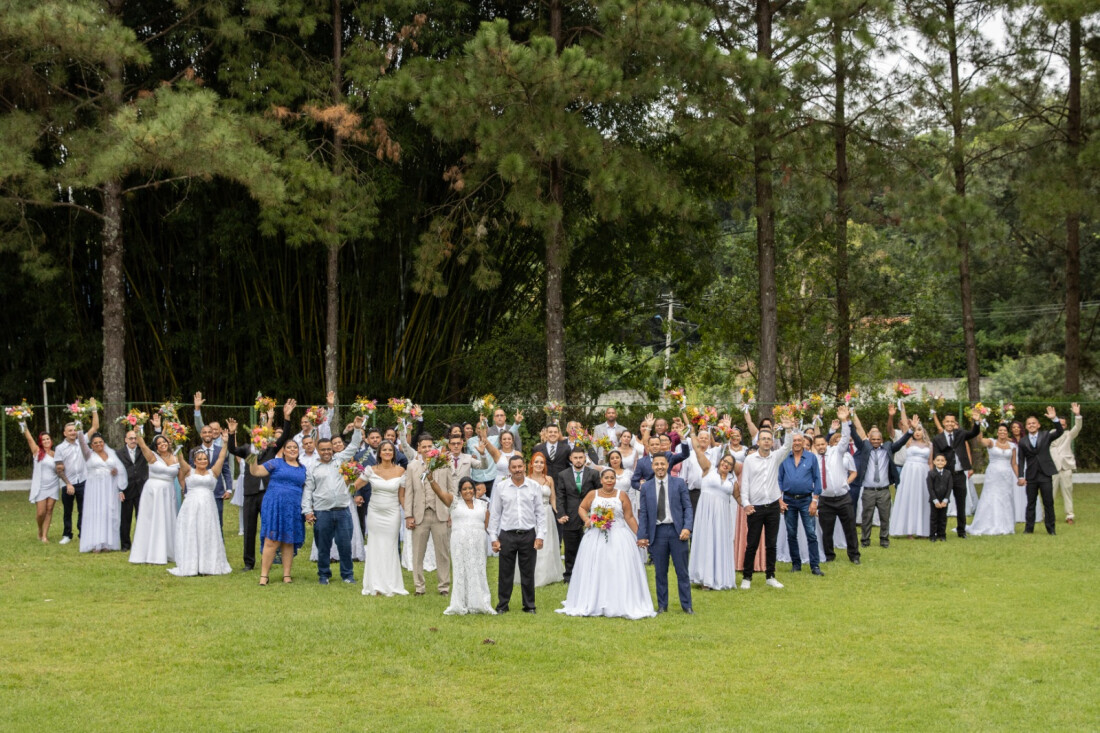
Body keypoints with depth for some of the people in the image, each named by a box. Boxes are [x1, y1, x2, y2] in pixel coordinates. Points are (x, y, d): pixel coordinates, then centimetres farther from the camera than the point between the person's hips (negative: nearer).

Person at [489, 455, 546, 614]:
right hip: (507, 535, 0)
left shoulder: (534, 487, 4)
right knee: (505, 572, 3)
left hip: (528, 535, 0)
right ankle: (502, 605, 12)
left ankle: (529, 605, 14)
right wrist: (494, 538, 1)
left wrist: (540, 536, -2)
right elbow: (494, 514, 6)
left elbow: (540, 513, 5)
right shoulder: (501, 488, 4)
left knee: (528, 572, 5)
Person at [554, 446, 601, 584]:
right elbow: (560, 497, 3)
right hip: (570, 519, 1)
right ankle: (569, 574, 17)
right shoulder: (563, 475, 5)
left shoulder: (593, 474, 4)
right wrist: (561, 514, -7)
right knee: (570, 549, 8)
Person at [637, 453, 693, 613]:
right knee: (660, 572, 6)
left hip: (677, 531, -1)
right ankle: (662, 605, 15)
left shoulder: (679, 483, 4)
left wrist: (687, 528, -11)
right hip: (657, 532, 1)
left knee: (682, 571, 2)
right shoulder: (646, 487, 8)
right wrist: (642, 536, 0)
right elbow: (643, 513, 8)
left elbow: (687, 507, 2)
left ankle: (686, 605, 8)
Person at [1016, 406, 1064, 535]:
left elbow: (1060, 432, -12)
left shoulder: (1046, 436, 4)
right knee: (1031, 503, 6)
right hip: (1031, 476, 1)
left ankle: (1050, 528, 7)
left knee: (1048, 502, 0)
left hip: (1045, 474, -1)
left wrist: (1054, 419, -25)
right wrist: (1021, 476, -1)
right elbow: (1021, 460, 6)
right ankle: (1029, 528, 11)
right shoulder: (1023, 441, 5)